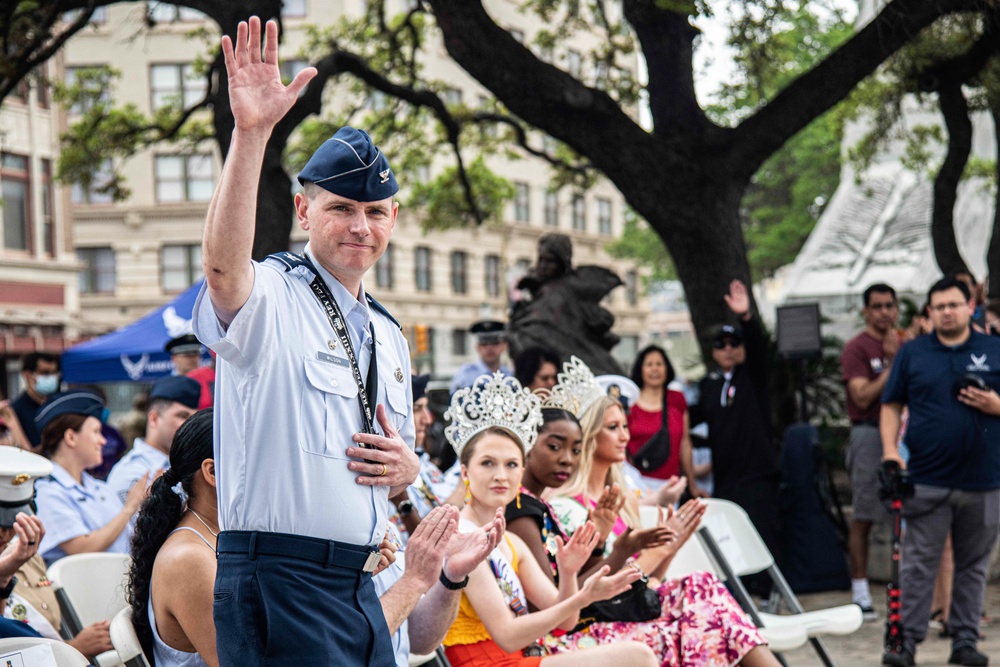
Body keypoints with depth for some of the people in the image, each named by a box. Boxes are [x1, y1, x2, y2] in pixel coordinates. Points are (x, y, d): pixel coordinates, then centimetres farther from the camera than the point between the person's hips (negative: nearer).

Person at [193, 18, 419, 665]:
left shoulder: (388, 336, 18)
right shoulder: (268, 297, -5)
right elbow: (222, 267, -30)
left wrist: (406, 468, 4)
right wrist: (251, 132, -41)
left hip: (360, 587, 8)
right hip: (279, 582, -7)